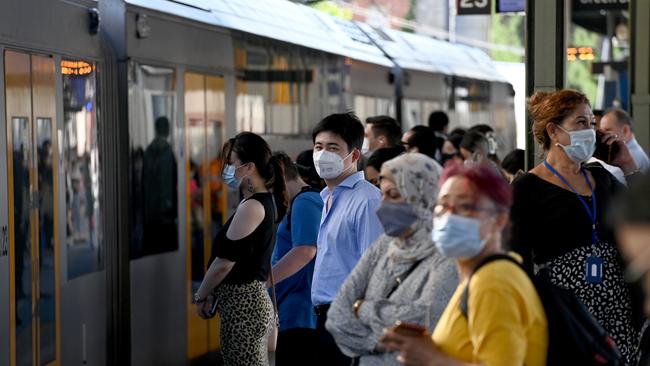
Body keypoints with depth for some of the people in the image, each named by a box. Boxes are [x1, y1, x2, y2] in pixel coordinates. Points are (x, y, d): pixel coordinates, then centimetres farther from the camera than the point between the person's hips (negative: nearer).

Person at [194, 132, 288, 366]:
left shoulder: (251, 207, -16)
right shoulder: (266, 202, 13)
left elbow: (224, 261, -16)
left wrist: (201, 296, -3)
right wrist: (213, 293, 12)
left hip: (242, 304, -10)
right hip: (255, 298, 10)